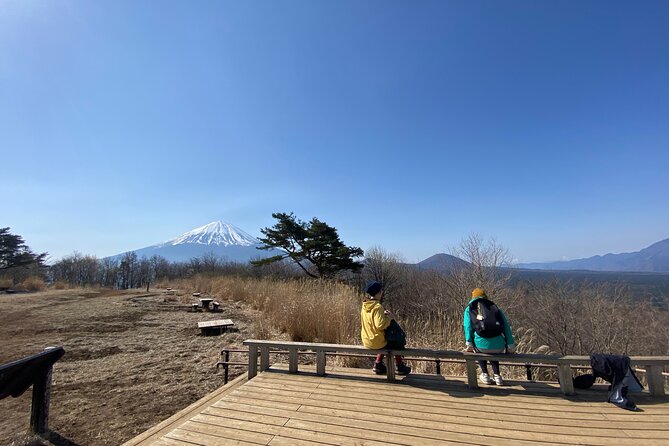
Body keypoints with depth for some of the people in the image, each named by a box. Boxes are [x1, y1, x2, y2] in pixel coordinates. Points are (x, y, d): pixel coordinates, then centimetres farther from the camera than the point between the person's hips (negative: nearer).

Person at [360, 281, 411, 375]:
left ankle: (378, 365, 32)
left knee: (385, 342, 33)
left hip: (366, 341, 7)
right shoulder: (378, 307, -24)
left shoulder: (365, 306, 2)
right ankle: (400, 367, 30)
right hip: (377, 343, -7)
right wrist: (389, 318, -15)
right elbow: (380, 325, -31)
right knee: (398, 344, 17)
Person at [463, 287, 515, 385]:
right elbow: (506, 326, 11)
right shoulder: (495, 308, 19)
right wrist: (511, 345, 10)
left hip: (482, 345, -2)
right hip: (499, 347, 2)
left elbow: (468, 326, 0)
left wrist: (469, 344, -3)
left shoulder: (469, 309, 14)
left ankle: (485, 374, 28)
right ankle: (496, 375, 28)